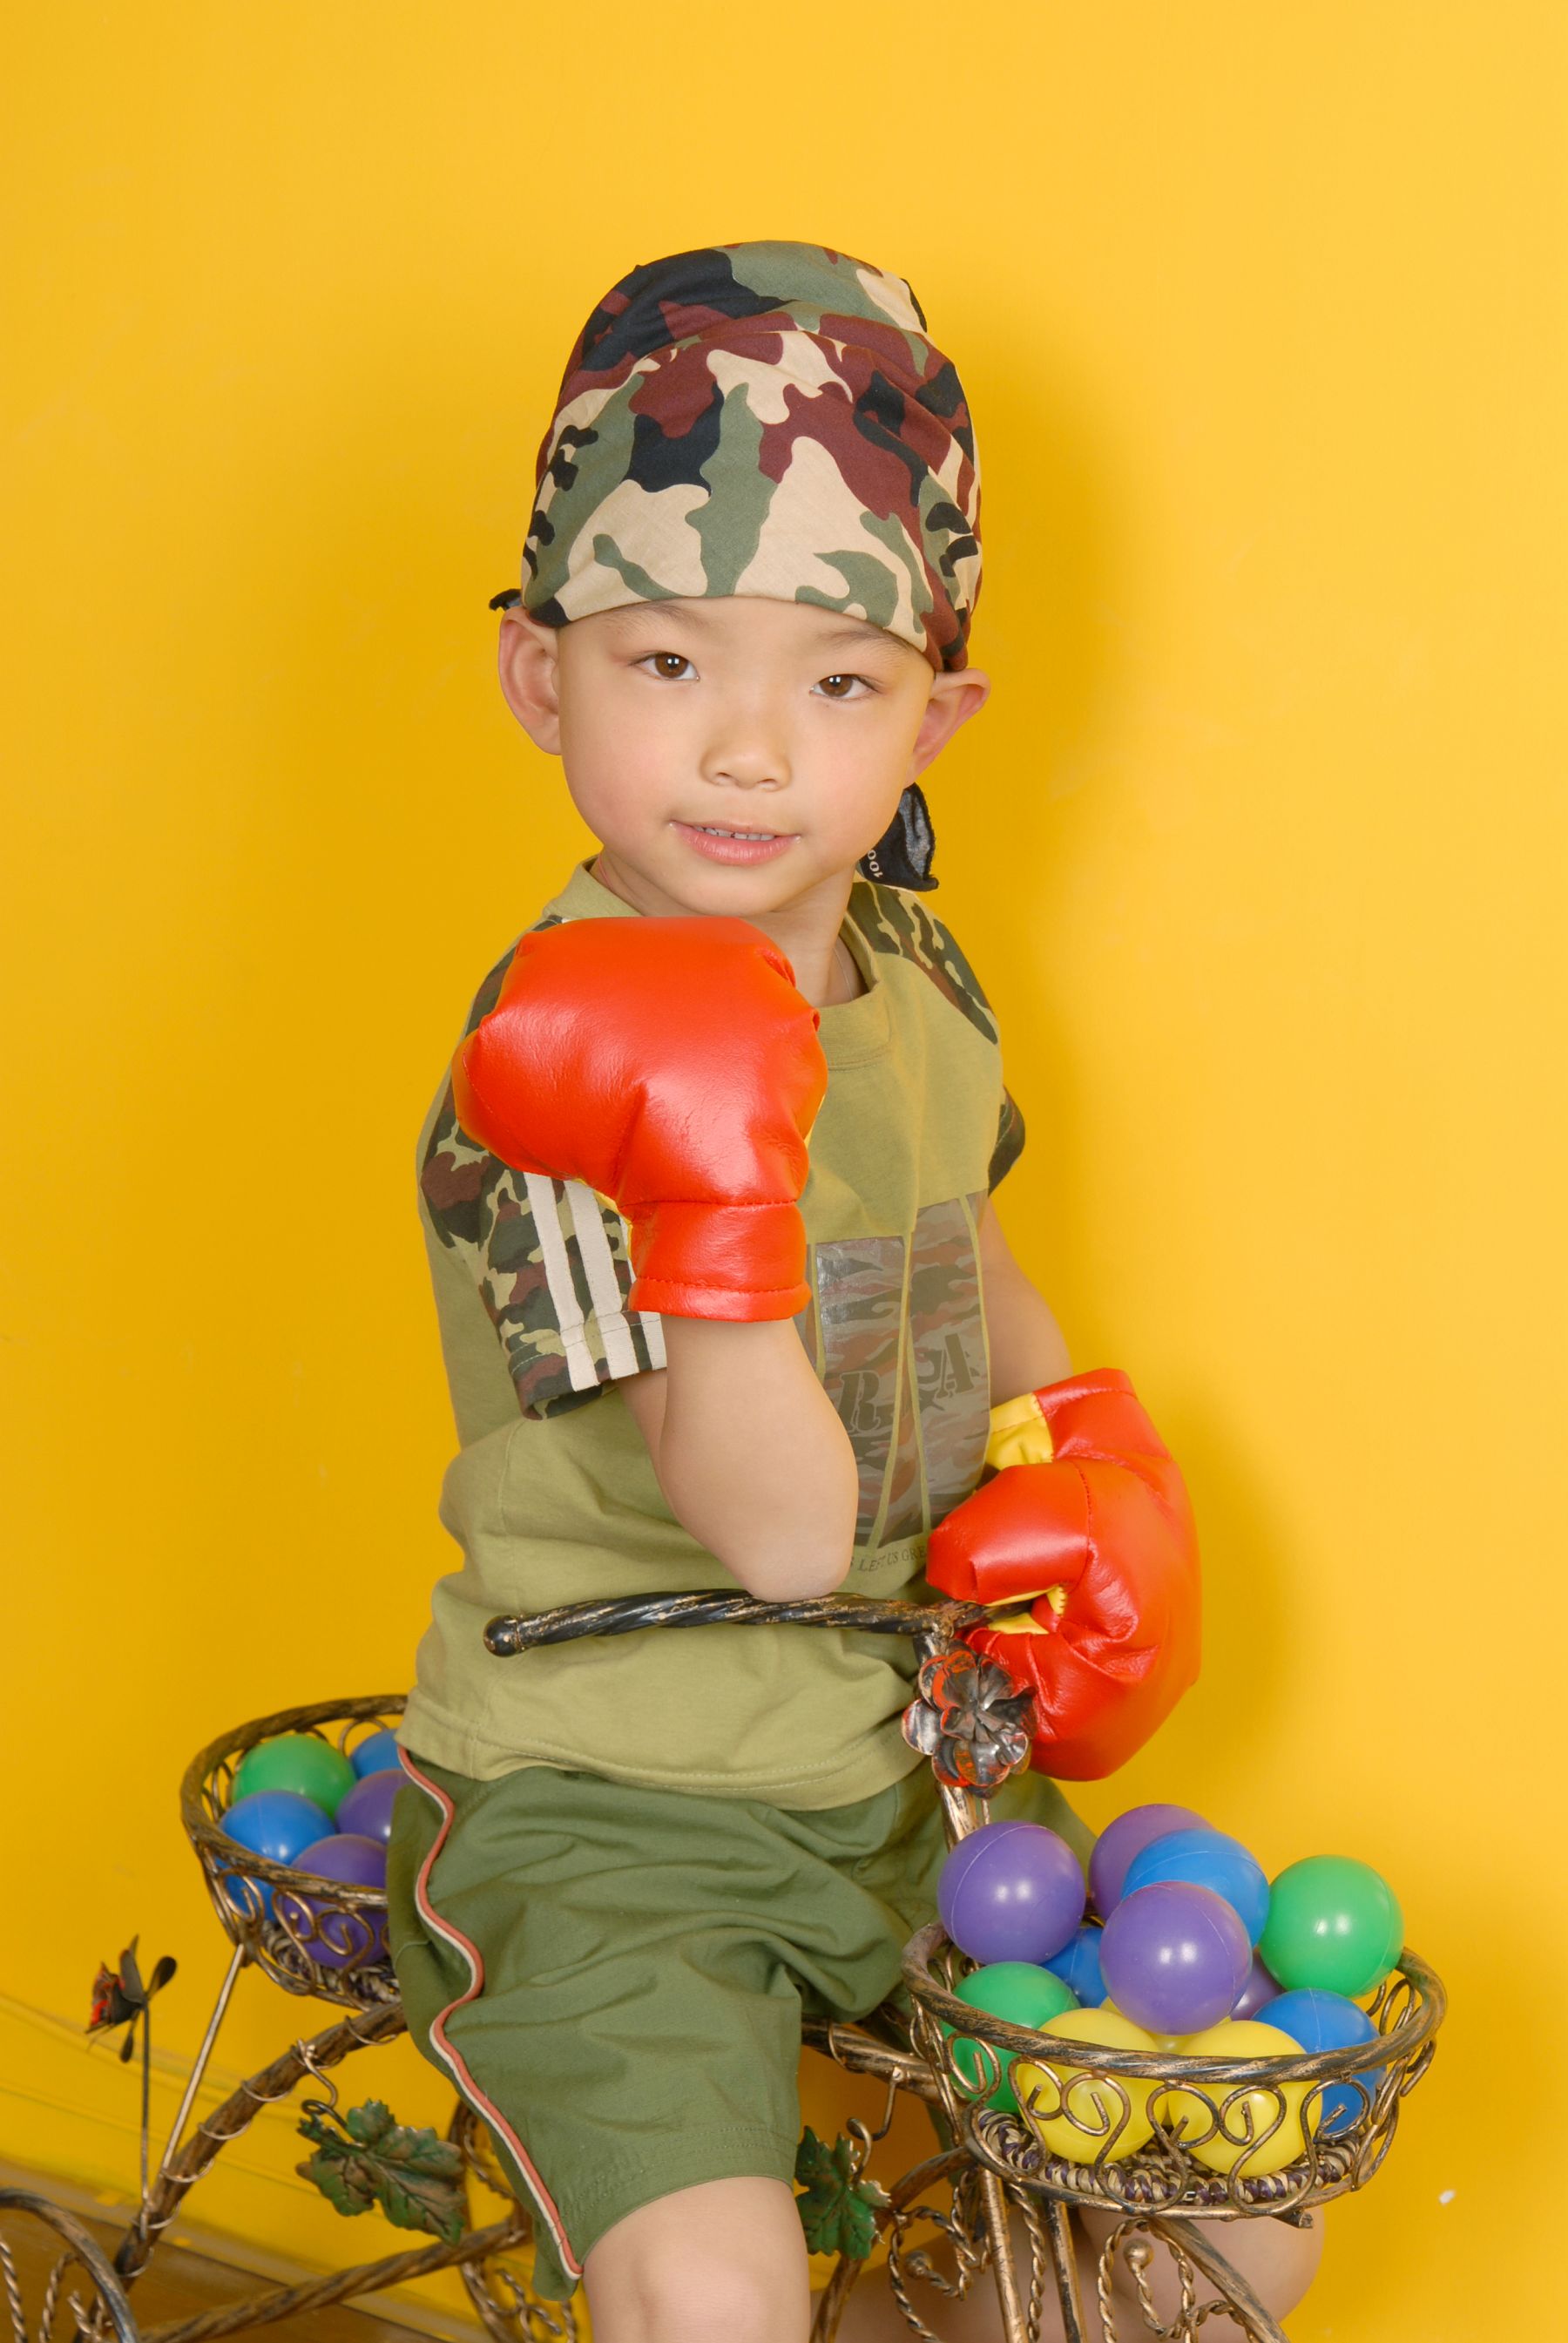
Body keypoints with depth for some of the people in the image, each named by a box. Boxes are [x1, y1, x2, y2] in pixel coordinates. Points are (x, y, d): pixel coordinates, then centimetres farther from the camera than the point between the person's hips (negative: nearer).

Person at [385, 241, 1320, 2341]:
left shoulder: (920, 986, 1)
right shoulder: (563, 1069, -21)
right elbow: (781, 1526, -27)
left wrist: (1101, 1465, 4)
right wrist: (713, 1195, -41)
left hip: (906, 1768, 6)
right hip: (602, 1802, -6)